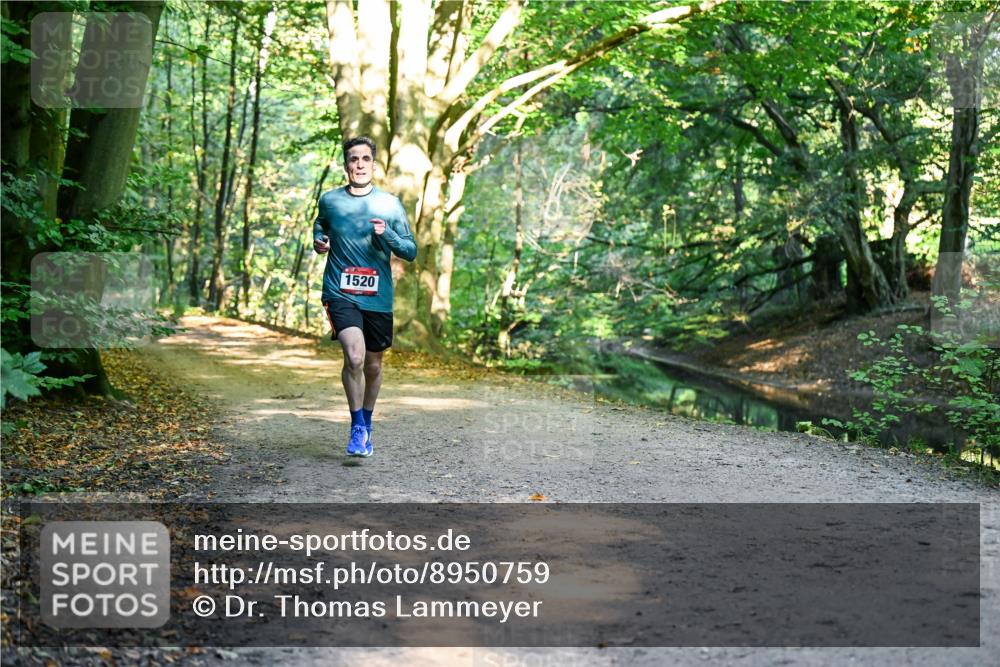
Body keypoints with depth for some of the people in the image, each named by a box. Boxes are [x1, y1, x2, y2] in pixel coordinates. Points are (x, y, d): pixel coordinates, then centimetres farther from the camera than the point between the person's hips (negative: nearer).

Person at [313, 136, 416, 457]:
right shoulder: (329, 200, 4)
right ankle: (357, 428, -6)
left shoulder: (390, 204, 1)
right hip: (340, 294, -1)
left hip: (378, 297, 2)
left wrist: (386, 234, -15)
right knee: (354, 356, -23)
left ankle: (366, 425, 36)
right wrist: (318, 241, 5)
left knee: (373, 365, 12)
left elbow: (411, 251, 3)